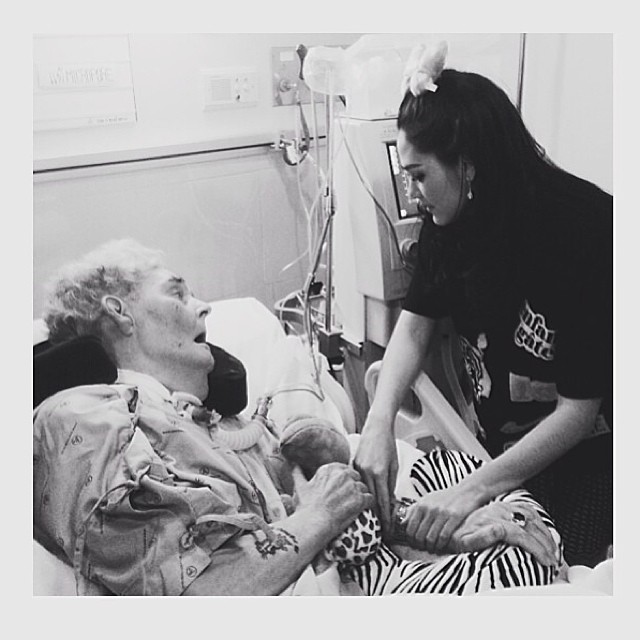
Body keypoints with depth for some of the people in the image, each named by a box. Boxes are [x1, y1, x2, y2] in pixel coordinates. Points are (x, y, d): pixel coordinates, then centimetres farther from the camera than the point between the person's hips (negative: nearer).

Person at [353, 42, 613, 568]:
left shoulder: (583, 232, -31)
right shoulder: (454, 219, -12)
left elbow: (580, 407, -29)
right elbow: (417, 322, -11)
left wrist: (474, 489, -32)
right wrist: (380, 421, -28)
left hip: (586, 454, -5)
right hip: (501, 438, 5)